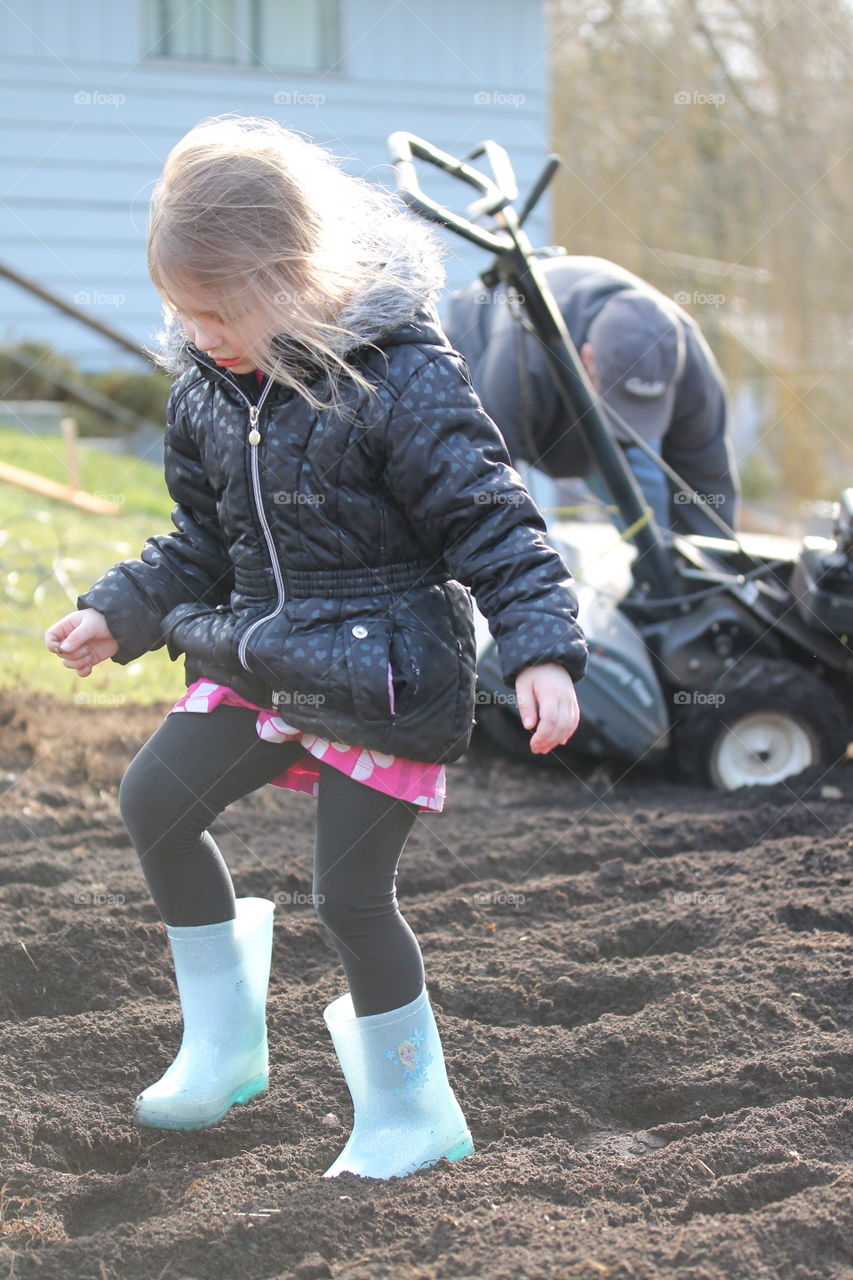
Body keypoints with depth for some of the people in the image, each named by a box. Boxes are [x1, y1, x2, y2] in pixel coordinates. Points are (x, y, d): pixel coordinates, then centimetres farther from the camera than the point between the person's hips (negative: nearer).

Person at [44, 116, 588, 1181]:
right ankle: (225, 1044, 14)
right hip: (262, 658, 7)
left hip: (384, 673, -7)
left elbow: (491, 522, -17)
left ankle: (409, 1109, 17)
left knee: (350, 892, -5)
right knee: (154, 799, -2)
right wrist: (116, 615, 6)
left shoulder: (401, 379, -19)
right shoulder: (206, 390, 3)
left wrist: (541, 650, -27)